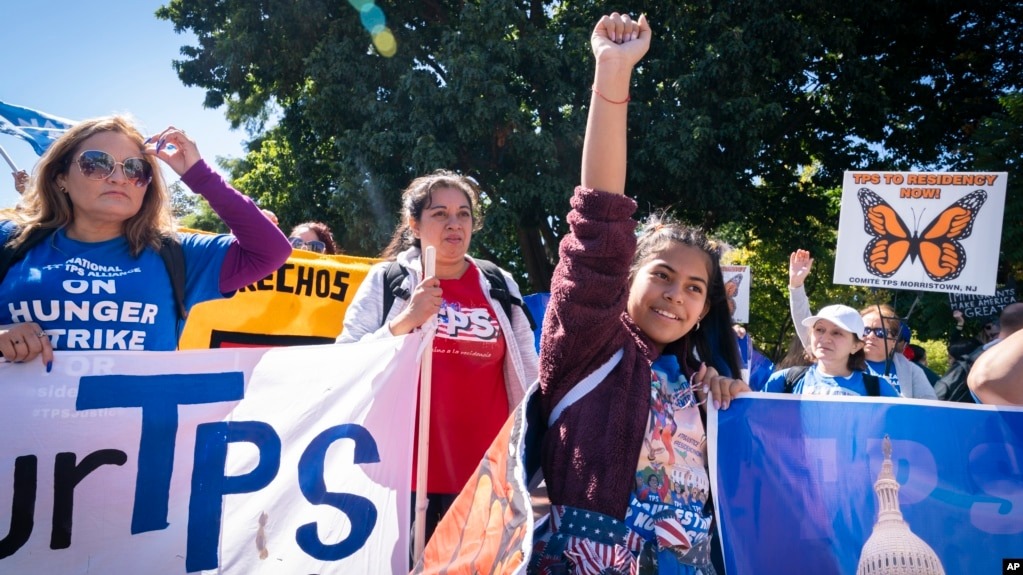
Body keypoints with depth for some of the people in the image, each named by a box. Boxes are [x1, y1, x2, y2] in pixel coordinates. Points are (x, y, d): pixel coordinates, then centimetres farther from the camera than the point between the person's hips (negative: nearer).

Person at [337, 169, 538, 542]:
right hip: (407, 469, -2)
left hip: (485, 470, 2)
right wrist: (402, 322, -17)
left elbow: (527, 375, 12)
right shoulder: (385, 280, 1)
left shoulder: (500, 285, 7)